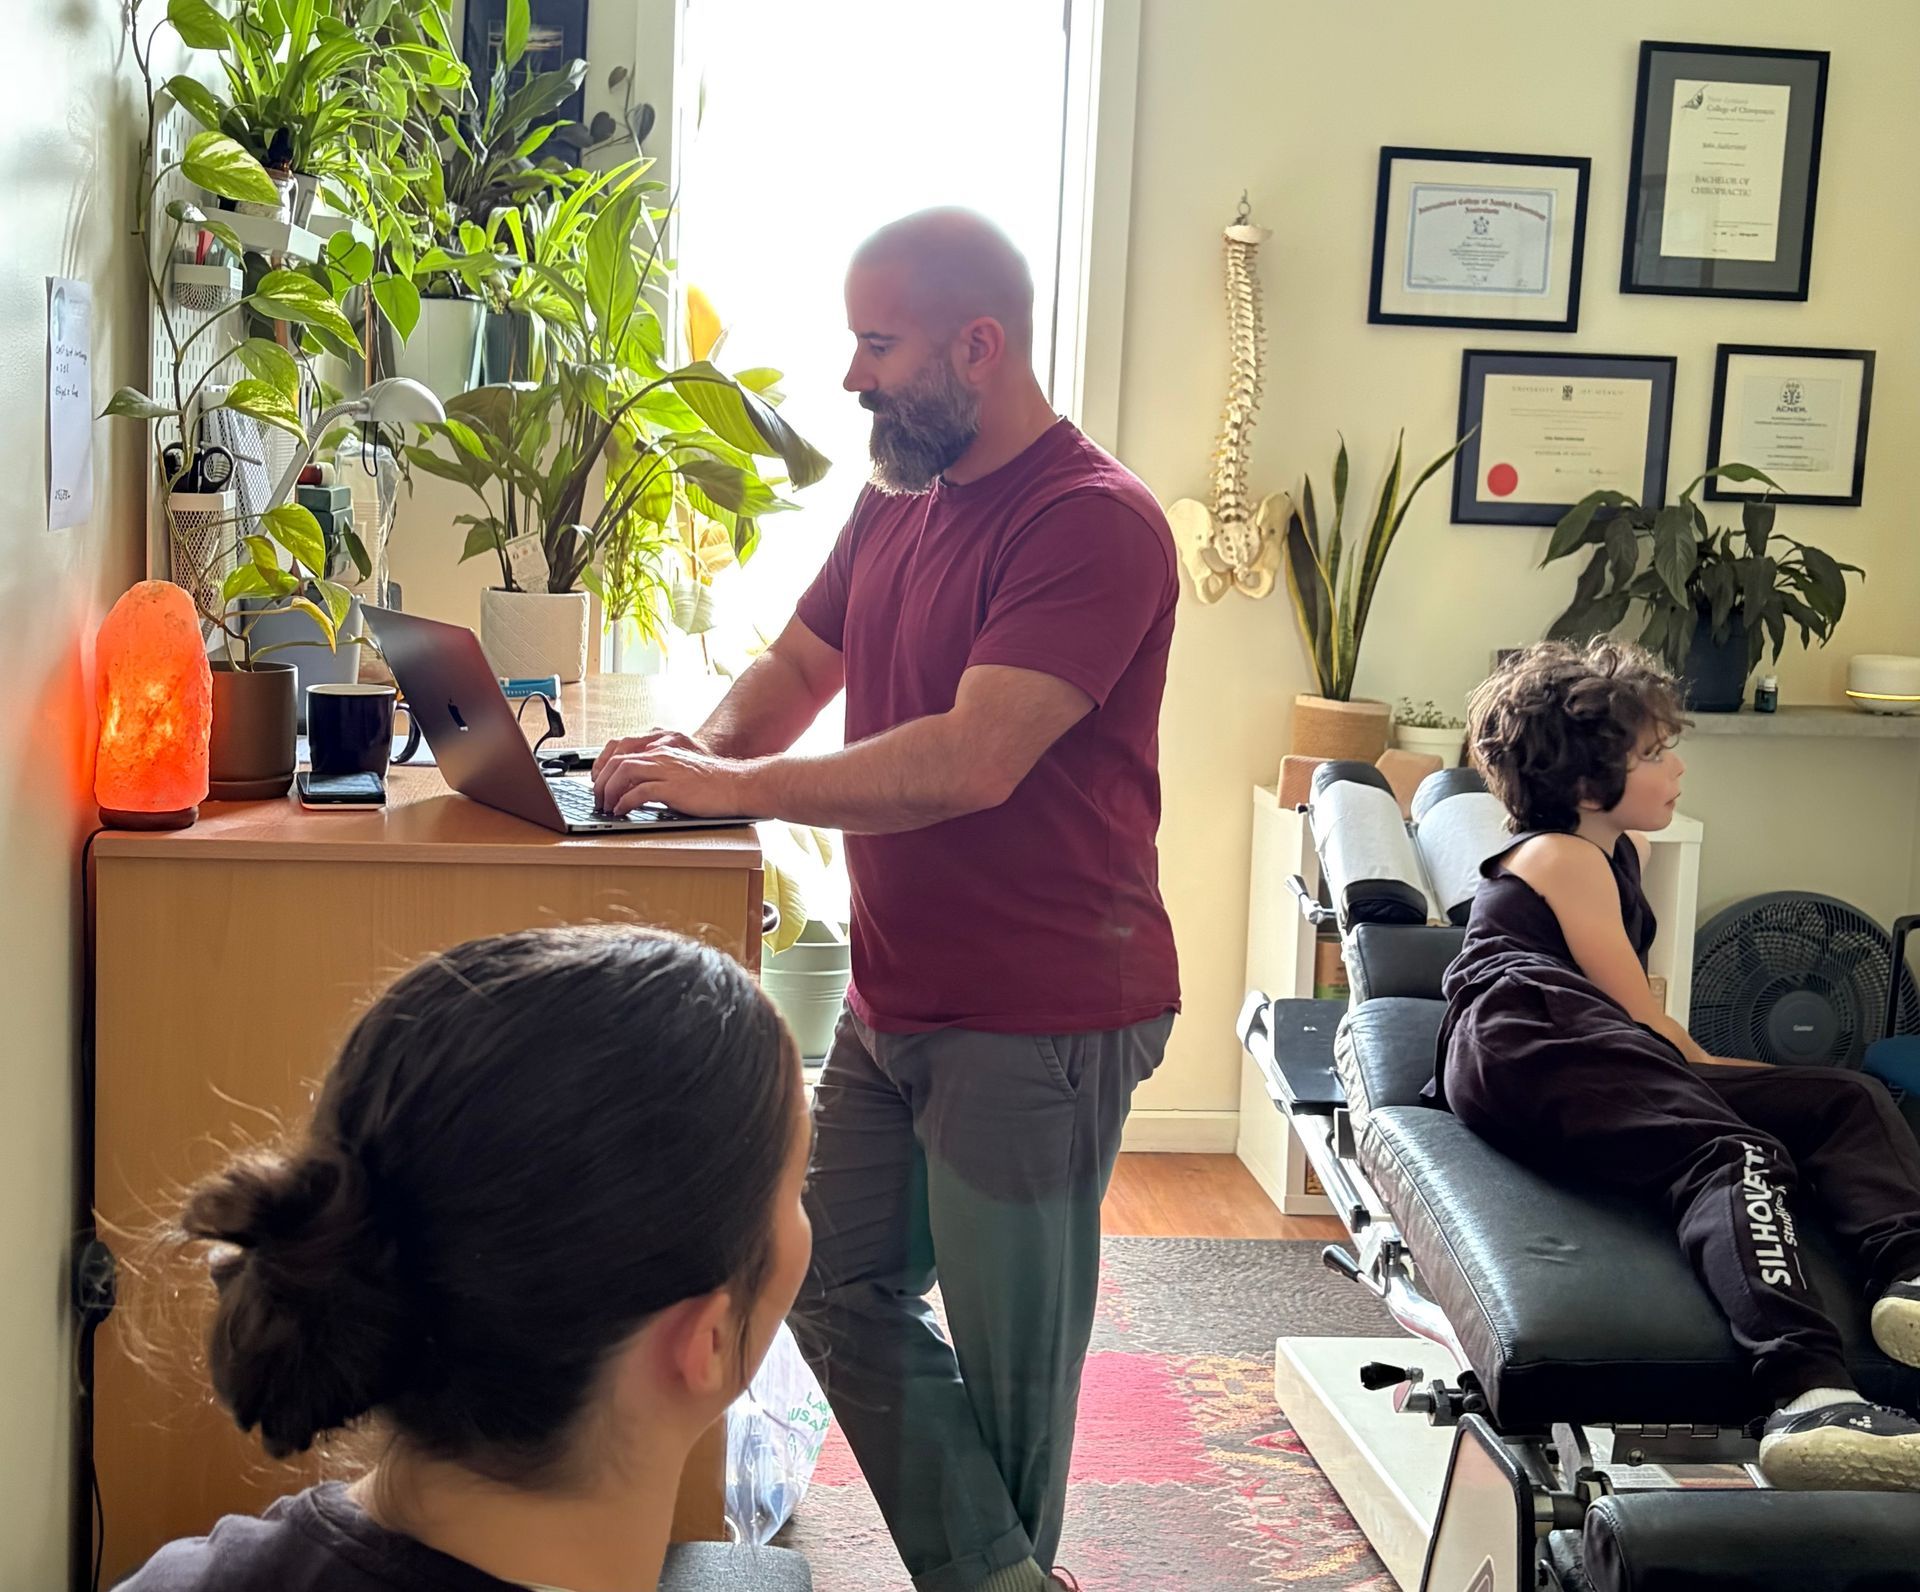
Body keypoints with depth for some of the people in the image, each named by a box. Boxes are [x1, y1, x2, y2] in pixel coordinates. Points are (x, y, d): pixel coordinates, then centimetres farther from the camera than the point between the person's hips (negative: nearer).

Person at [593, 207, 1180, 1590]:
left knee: (1006, 1355, 6)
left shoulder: (1092, 522, -18)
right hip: (893, 1000, 9)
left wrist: (733, 787, -22)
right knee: (842, 1294, 14)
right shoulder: (896, 503, 10)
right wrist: (704, 748, -3)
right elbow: (800, 665, 19)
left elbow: (972, 760, -28)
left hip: (1038, 1021, -9)